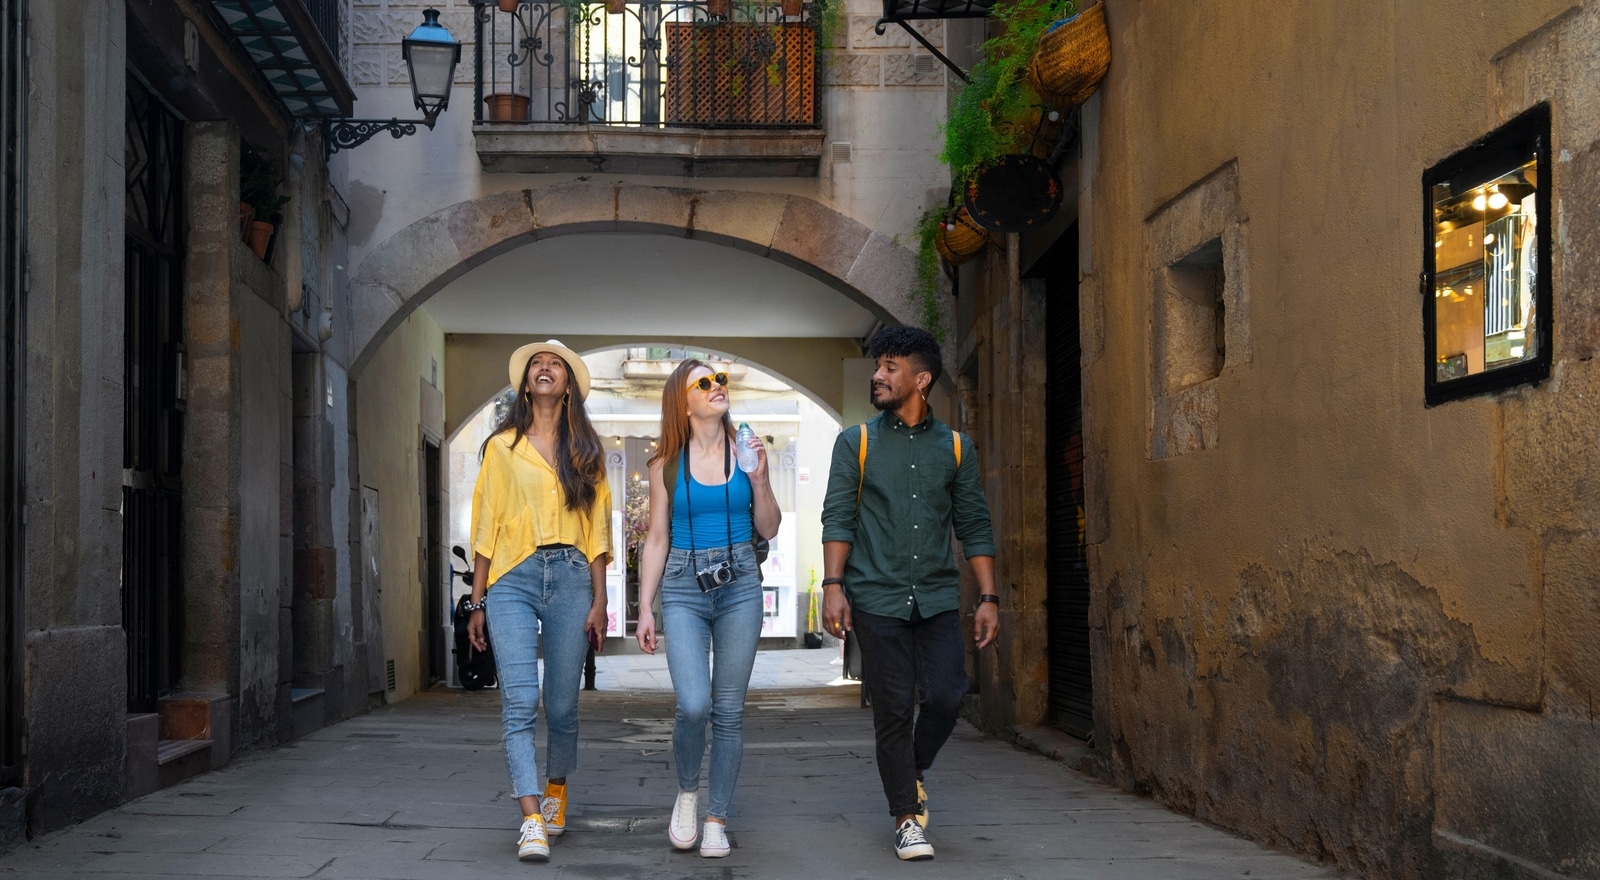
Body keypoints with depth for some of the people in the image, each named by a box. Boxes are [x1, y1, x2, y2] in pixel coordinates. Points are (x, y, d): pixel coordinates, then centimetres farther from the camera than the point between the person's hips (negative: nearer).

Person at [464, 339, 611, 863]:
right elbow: (486, 528, 9)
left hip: (570, 578, 1)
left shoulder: (585, 451, 12)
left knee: (562, 705, 6)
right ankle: (532, 823, -18)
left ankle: (555, 792, 30)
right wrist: (477, 603, 6)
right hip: (512, 579, -1)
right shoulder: (500, 447, 10)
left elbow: (597, 528, 9)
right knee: (519, 705, -13)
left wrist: (599, 601, 2)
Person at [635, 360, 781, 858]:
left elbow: (768, 531, 8)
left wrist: (759, 478, -6)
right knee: (693, 704, -16)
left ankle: (717, 820, 12)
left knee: (729, 710, 2)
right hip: (683, 588, -1)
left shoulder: (745, 451, 5)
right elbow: (656, 541, 6)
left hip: (739, 585, 1)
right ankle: (687, 792, 11)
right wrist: (645, 609, 1)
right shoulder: (667, 464, 3)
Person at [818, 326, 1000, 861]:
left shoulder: (955, 448, 9)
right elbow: (838, 518, 0)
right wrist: (833, 586, -11)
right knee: (893, 709, -2)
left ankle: (913, 772, 21)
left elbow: (975, 527, 10)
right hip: (877, 597, -1)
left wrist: (988, 599, 4)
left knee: (947, 695, -8)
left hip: (937, 597, 2)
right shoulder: (856, 444, 6)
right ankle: (906, 817, 10)